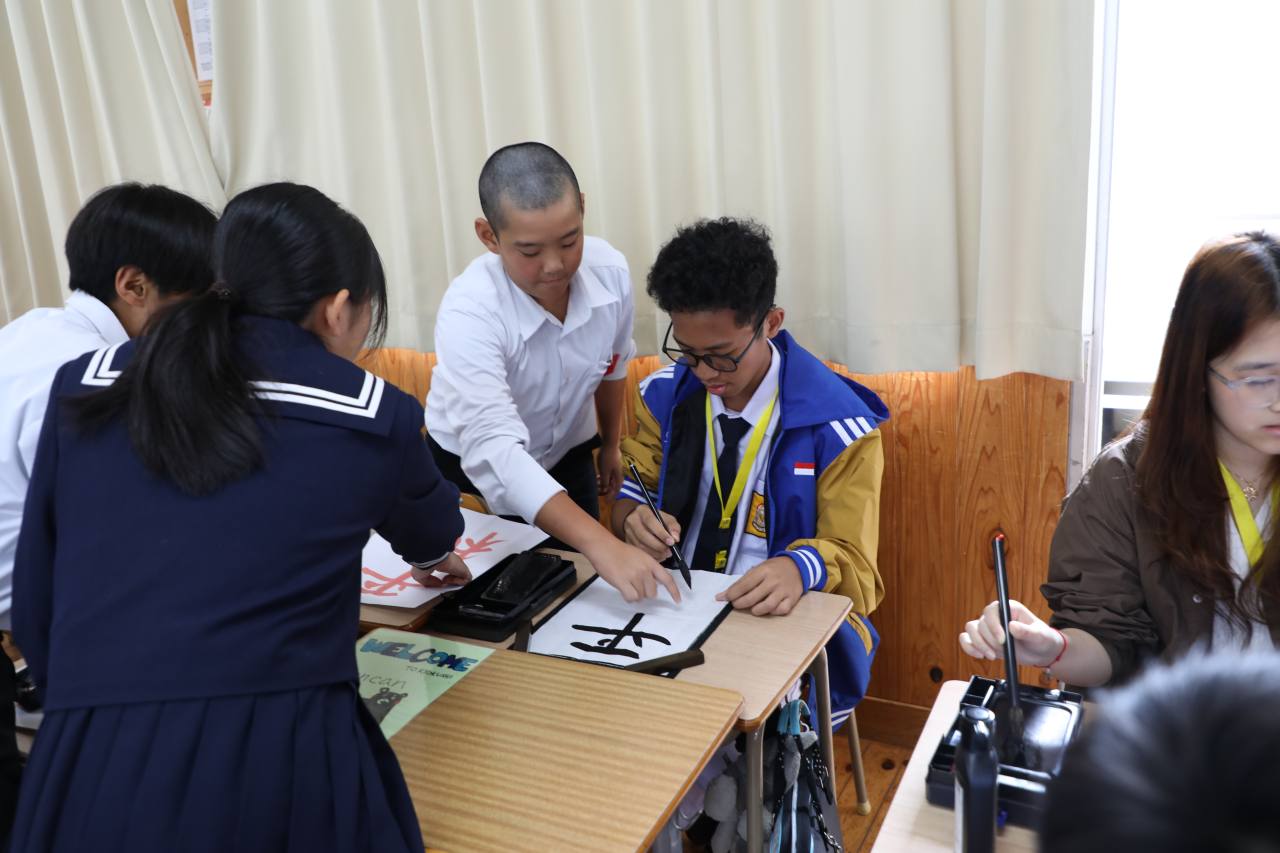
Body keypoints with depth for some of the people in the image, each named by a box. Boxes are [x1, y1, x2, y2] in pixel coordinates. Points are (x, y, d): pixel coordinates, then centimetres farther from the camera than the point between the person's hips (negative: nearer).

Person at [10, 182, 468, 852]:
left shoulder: (85, 388, 6)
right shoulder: (374, 417, 2)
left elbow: (33, 606, 11)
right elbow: (430, 528, 23)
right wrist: (436, 556, 47)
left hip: (89, 776, 2)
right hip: (280, 764, -1)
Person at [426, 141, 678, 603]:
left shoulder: (610, 271, -22)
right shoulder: (469, 311, -38)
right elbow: (494, 452, -49)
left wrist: (610, 445, 13)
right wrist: (602, 545, -59)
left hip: (568, 458, 4)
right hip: (475, 469, -3)